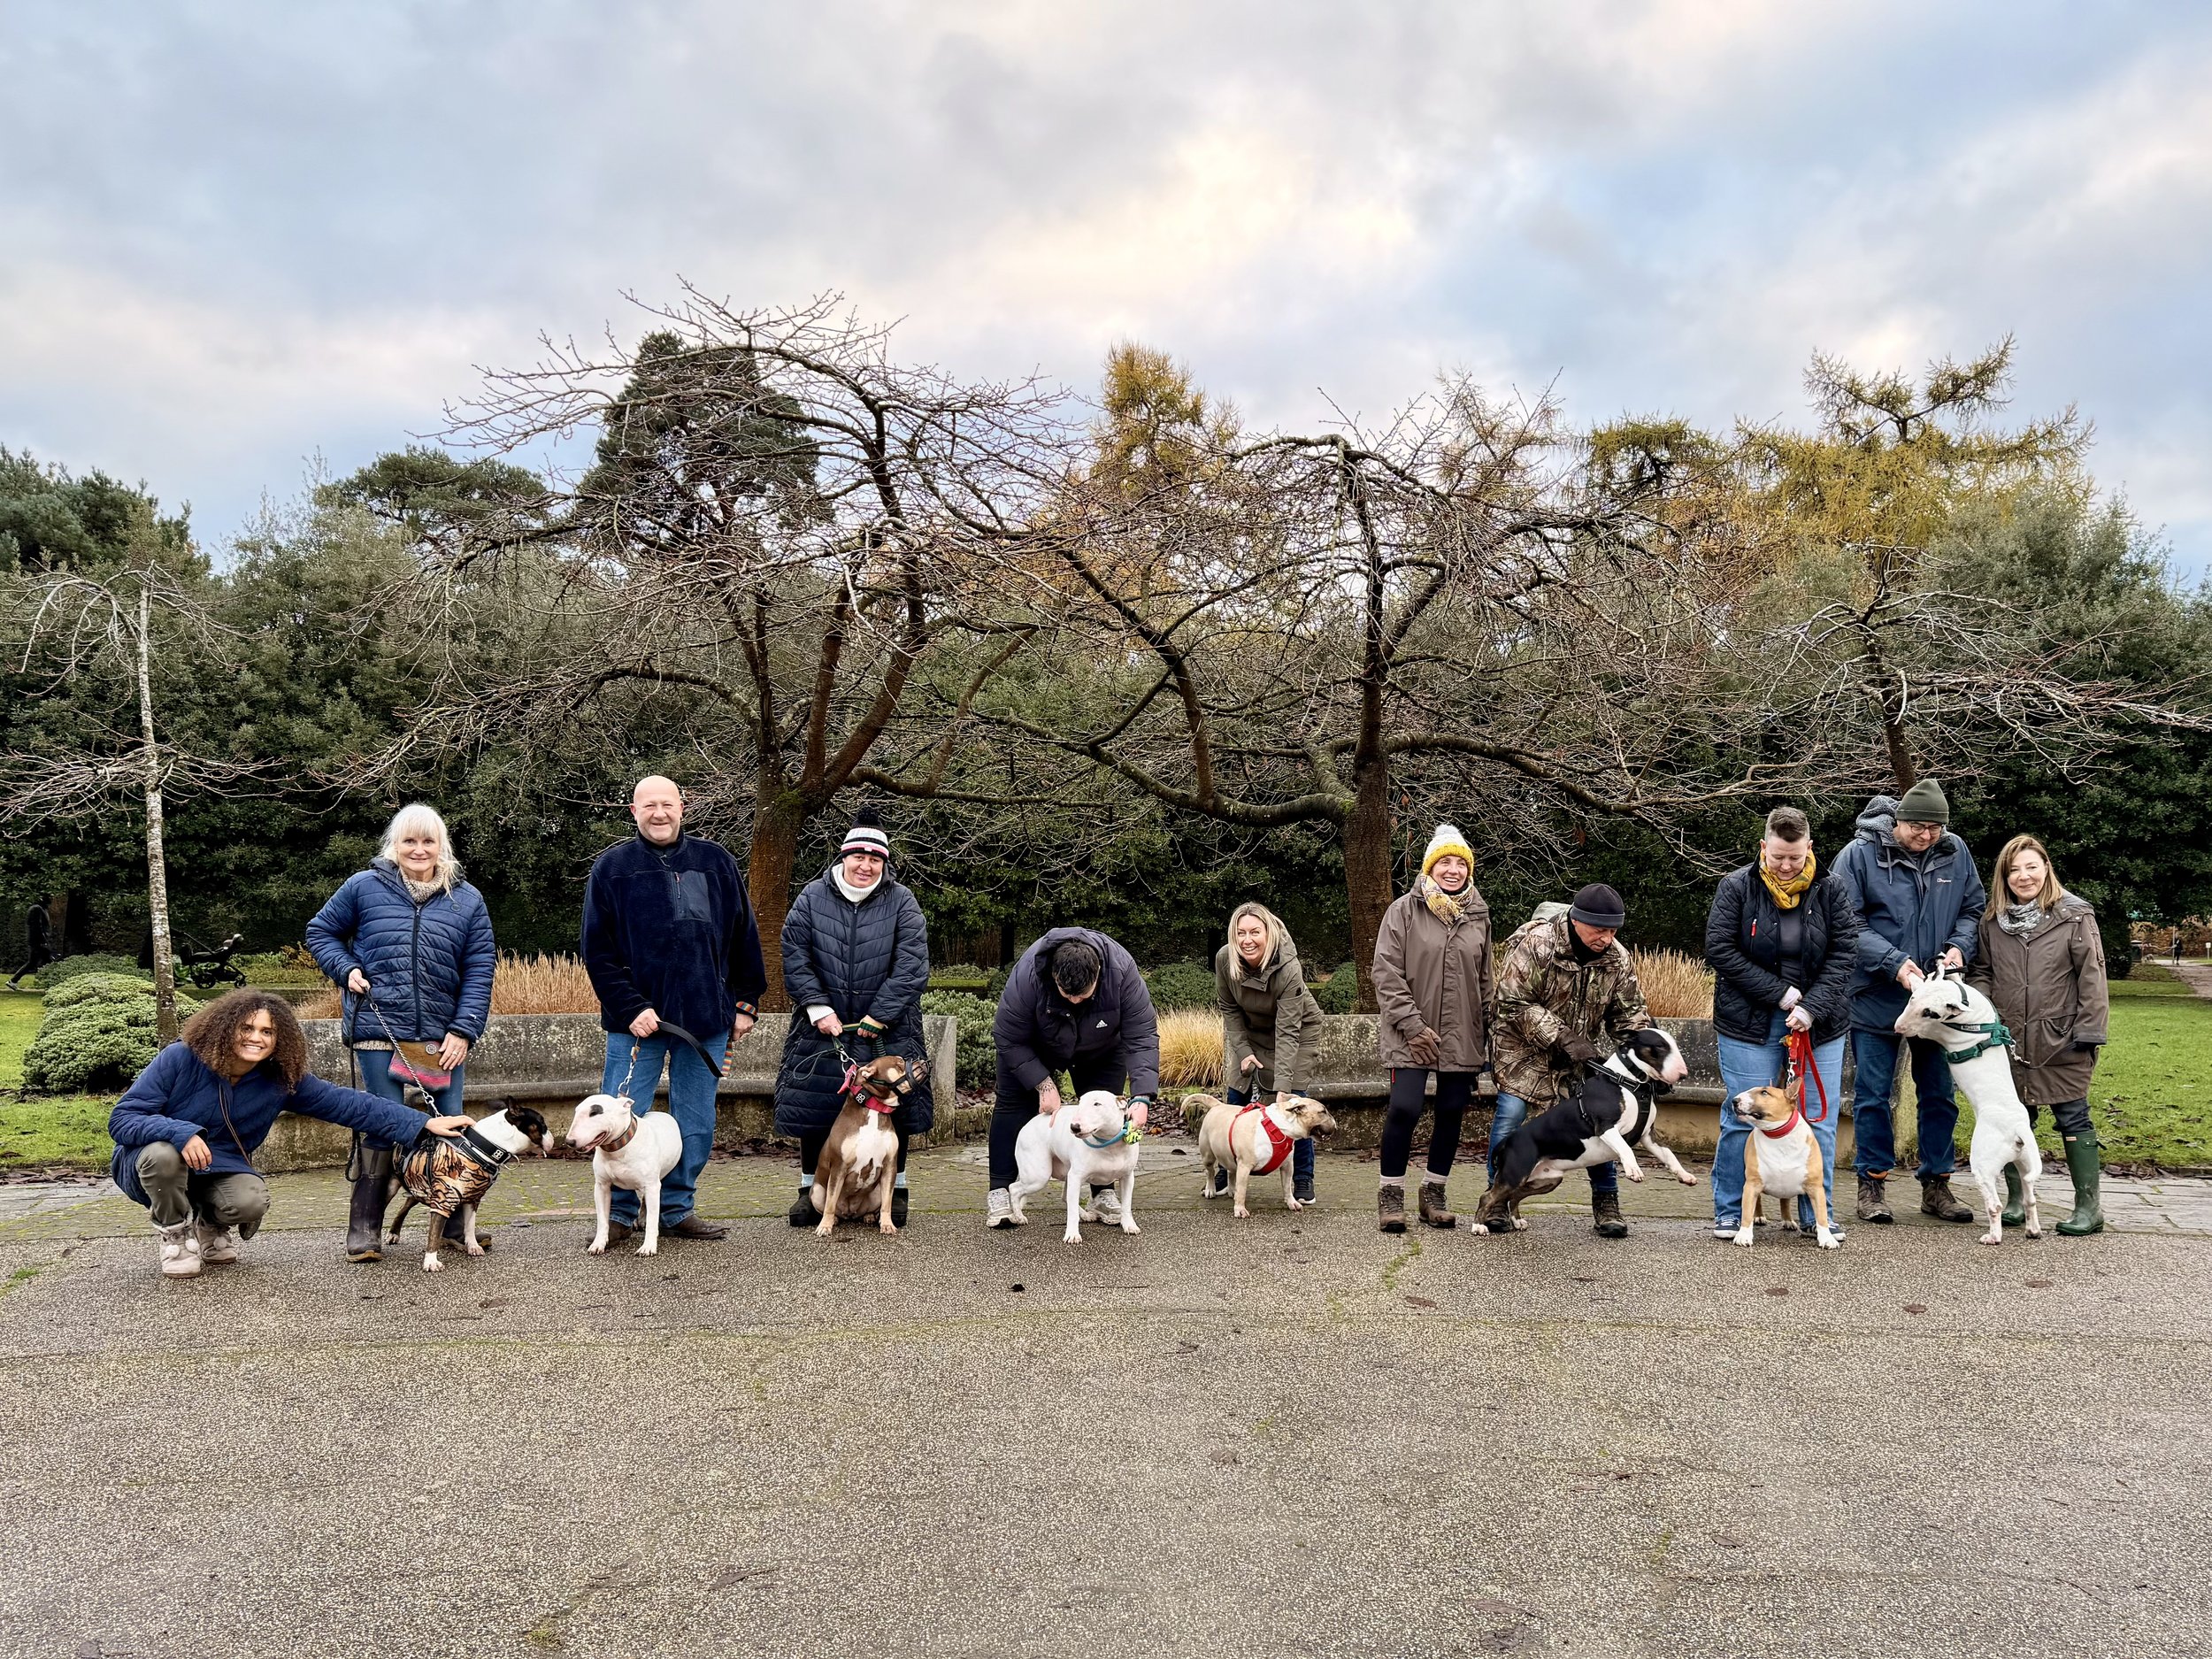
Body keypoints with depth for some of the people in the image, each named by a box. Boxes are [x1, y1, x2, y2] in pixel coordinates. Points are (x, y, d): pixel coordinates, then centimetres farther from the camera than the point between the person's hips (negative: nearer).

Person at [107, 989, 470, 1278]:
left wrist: (423, 1123, -20)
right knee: (164, 1153, -37)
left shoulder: (282, 1080, -12)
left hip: (219, 1172, 2)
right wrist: (181, 1132, -41)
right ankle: (176, 1231, -5)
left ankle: (207, 1223, 9)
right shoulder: (179, 1059, -21)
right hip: (154, 1167, -2)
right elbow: (121, 1119, -22)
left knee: (252, 1201, -30)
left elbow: (348, 1104, -13)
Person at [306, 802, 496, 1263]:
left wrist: (464, 1030, -5)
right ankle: (364, 1230, 9)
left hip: (442, 1036, 2)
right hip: (379, 1031, -2)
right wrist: (347, 970, -3)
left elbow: (480, 967, 4)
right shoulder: (364, 887, 4)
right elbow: (320, 932, 15)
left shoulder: (467, 900, 7)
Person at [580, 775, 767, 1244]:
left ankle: (678, 1209, 21)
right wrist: (630, 1008, -12)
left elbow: (744, 937, 12)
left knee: (696, 1122, 8)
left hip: (706, 1019, 2)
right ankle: (620, 1214, 14)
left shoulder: (716, 862, 8)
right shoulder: (611, 867, 1)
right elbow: (598, 951, -3)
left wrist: (746, 1002, 7)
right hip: (636, 1018, -2)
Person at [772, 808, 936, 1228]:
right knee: (813, 1105, 3)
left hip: (887, 1028, -1)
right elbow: (795, 957, -2)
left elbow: (911, 967, -9)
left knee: (892, 1106, 2)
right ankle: (810, 1188, 19)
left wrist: (877, 1019, -14)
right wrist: (818, 1008, -13)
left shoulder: (901, 902, -2)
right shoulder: (812, 897, 1)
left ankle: (896, 1189, 16)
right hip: (823, 1024, 1)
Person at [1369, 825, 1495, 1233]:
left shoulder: (1478, 916, 10)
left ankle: (1433, 1193, 21)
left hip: (1462, 1037, 4)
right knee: (1404, 1108, -13)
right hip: (1412, 1035, -4)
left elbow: (1485, 980, 18)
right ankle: (1391, 1194, 3)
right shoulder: (1404, 910, -3)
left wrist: (1487, 1034, 14)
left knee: (1453, 1111, 6)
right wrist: (1411, 1025, -14)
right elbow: (1386, 972, -7)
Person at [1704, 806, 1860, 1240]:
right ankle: (1730, 1212, 10)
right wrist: (1781, 993, -13)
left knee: (1819, 1119, 4)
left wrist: (1812, 1008, -14)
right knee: (1742, 1119, -1)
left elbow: (1845, 953, -2)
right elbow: (1719, 950, -9)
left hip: (1819, 1022, 2)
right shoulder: (1736, 887, -5)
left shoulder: (1830, 889, 0)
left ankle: (1817, 1215, 16)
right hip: (1750, 1024, -2)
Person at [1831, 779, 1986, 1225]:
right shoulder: (1860, 854, -11)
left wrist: (1959, 946, -8)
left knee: (1939, 1095, 11)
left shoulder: (1955, 853, 1)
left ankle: (1936, 1184, 23)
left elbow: (1973, 909, 12)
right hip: (1876, 997, -4)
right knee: (1873, 1094, 3)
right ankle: (1872, 1184, 14)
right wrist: (1893, 963, -21)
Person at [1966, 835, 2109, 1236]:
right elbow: (1982, 972, 16)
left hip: (2062, 1040, -4)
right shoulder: (1993, 921, 8)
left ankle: (2089, 1206, 9)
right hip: (2010, 1040, 4)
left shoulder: (2074, 915, -4)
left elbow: (2092, 976, -6)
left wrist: (2089, 1031, -10)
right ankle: (2016, 1199, 22)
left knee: (2073, 1117, 2)